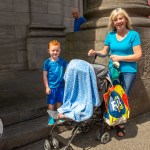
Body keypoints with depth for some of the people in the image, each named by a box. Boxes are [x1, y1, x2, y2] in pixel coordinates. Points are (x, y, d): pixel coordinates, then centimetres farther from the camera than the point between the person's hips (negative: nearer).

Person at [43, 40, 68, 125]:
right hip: (51, 87, -2)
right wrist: (47, 87, -7)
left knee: (59, 102, 15)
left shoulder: (62, 61, -2)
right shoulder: (47, 62, -9)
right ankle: (51, 117, 28)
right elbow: (45, 75, -6)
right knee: (51, 103, 10)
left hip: (61, 86, 2)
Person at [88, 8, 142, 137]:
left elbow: (138, 55, -13)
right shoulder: (110, 35, 4)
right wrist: (96, 52, -8)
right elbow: (105, 51, 12)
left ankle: (121, 125, 23)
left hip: (128, 71, -3)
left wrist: (120, 58, -17)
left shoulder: (133, 34, -8)